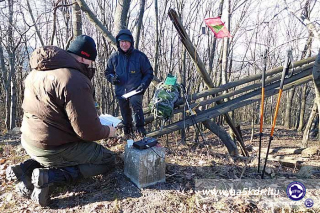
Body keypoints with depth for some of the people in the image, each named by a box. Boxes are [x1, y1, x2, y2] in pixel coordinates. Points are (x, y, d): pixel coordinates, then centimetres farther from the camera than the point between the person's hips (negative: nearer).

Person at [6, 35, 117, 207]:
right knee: (107, 160, 6)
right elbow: (88, 131, -24)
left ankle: (26, 167, 13)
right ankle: (48, 176, -9)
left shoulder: (39, 71, 4)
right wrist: (108, 131, -2)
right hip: (52, 147, -8)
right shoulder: (75, 81, -25)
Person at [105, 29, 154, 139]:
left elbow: (149, 73, 3)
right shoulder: (114, 57, 4)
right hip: (121, 91, 4)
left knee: (135, 103, -32)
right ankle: (127, 132, 34)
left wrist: (144, 84, -14)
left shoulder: (139, 56, -4)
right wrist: (112, 78, -7)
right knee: (125, 114, 13)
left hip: (135, 90, -3)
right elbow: (108, 72, 16)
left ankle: (140, 128, -19)